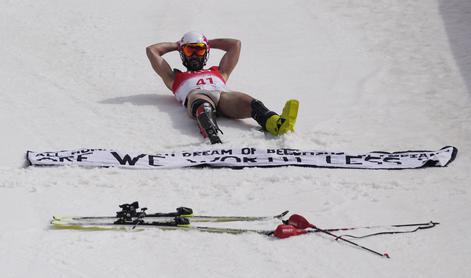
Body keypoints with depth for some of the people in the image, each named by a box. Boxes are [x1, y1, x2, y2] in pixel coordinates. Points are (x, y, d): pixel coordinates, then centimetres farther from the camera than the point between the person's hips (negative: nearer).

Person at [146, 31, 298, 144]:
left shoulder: (219, 72, 46)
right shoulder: (176, 77, 41)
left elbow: (235, 44, 51)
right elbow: (151, 50, 43)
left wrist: (210, 43, 57)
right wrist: (176, 45, 54)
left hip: (223, 95, 3)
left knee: (249, 102, -34)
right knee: (203, 106, -44)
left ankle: (277, 124, -66)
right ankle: (214, 139, -77)